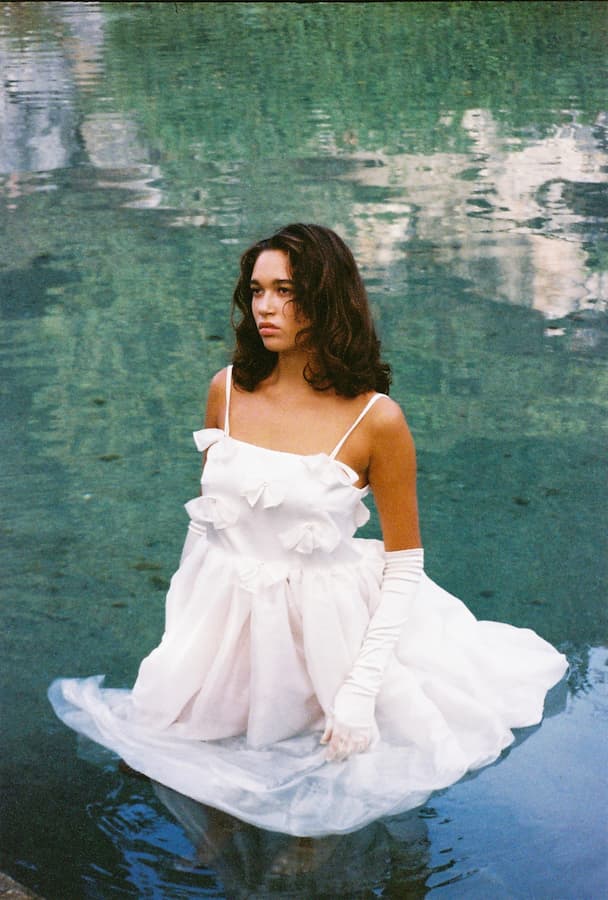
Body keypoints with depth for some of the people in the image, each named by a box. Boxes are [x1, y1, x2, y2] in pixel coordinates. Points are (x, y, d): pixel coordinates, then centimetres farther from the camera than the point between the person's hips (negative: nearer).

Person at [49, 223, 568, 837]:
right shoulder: (227, 390, -4)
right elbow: (204, 515, 9)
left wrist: (361, 690, -16)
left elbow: (405, 564, -11)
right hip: (225, 619, 4)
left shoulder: (376, 420, -16)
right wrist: (180, 640, 10)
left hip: (327, 624, -3)